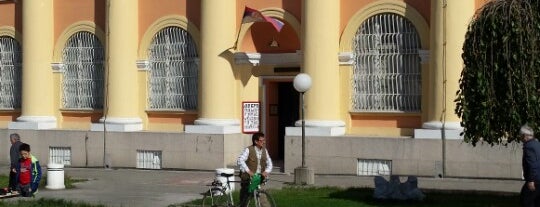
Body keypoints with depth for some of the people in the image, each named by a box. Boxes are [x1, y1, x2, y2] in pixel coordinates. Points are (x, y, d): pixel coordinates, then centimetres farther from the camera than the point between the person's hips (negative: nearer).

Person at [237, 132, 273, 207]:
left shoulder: (264, 150, 7)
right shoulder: (248, 150, -10)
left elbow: (269, 163, 7)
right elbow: (240, 160, -22)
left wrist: (266, 171, -14)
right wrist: (248, 171, -31)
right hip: (248, 178, -4)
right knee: (244, 198, 0)